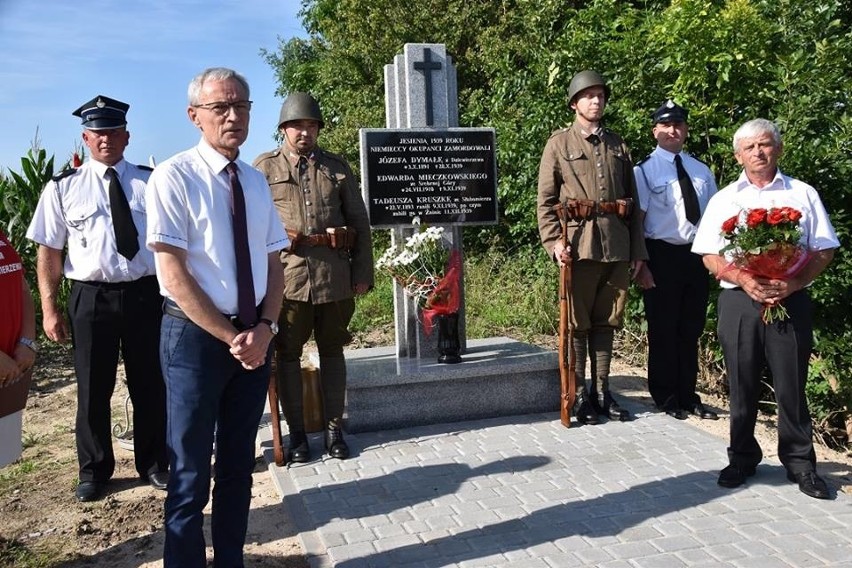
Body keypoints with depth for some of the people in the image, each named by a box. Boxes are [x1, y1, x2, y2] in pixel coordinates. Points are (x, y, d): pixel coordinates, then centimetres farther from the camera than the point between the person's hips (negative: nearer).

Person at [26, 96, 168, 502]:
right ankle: (94, 471, 31)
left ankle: (153, 463, 32)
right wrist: (49, 310, -2)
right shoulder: (64, 187, 2)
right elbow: (49, 251, 2)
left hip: (146, 295, 1)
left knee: (150, 386, 12)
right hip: (91, 298, 0)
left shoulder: (152, 183, 2)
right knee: (92, 390, 11)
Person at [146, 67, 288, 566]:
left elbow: (274, 263, 7)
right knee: (190, 472, 5)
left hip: (255, 337, 6)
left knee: (239, 465, 16)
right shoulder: (174, 177, -10)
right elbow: (173, 273, -15)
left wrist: (264, 329, -8)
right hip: (196, 335, -5)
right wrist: (231, 337, -16)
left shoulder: (256, 182, 8)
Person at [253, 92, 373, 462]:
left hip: (334, 275, 2)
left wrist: (363, 272, 5)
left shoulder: (338, 167, 10)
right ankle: (296, 433, 17)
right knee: (288, 353, 5)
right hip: (285, 274, -1)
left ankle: (334, 429, 21)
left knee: (332, 350, 10)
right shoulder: (264, 167, 6)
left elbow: (360, 223, 10)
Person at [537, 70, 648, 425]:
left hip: (617, 246, 4)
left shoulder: (618, 146, 16)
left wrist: (638, 249, 9)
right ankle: (580, 395, 12)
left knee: (606, 321, 10)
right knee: (578, 322, 2)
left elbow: (632, 202, 14)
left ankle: (602, 391, 19)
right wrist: (553, 241, -14)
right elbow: (546, 200, -1)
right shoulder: (559, 143, 4)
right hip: (579, 243, -4)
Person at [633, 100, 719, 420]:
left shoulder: (701, 171, 11)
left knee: (692, 330, 14)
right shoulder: (644, 171, -5)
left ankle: (688, 396, 28)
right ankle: (666, 397, 21)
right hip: (662, 255, -5)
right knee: (664, 330, 5)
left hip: (696, 255, 5)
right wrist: (640, 265, -14)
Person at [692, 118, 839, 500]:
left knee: (791, 385, 3)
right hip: (739, 301, 1)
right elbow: (709, 256, 5)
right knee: (742, 385, 7)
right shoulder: (724, 200, 10)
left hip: (791, 301, -1)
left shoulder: (803, 194, 9)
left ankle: (800, 463, 17)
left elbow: (824, 251, 4)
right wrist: (745, 279, -13)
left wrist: (791, 283, -13)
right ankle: (742, 458, 21)